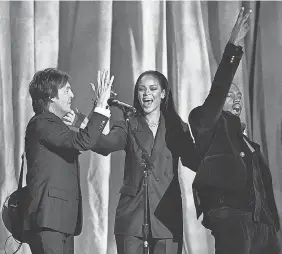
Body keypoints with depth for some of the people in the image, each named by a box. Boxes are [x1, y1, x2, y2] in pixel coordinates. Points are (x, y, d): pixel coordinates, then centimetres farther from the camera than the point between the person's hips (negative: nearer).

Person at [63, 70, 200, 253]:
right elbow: (107, 144, -11)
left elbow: (195, 162, 0)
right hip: (132, 215, 0)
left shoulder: (177, 128, 11)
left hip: (167, 216, 0)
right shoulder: (128, 127, 9)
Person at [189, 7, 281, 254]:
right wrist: (234, 47, -17)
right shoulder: (211, 127, 7)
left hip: (261, 223, 7)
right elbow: (218, 90, -10)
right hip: (230, 218, -7)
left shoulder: (247, 142, 26)